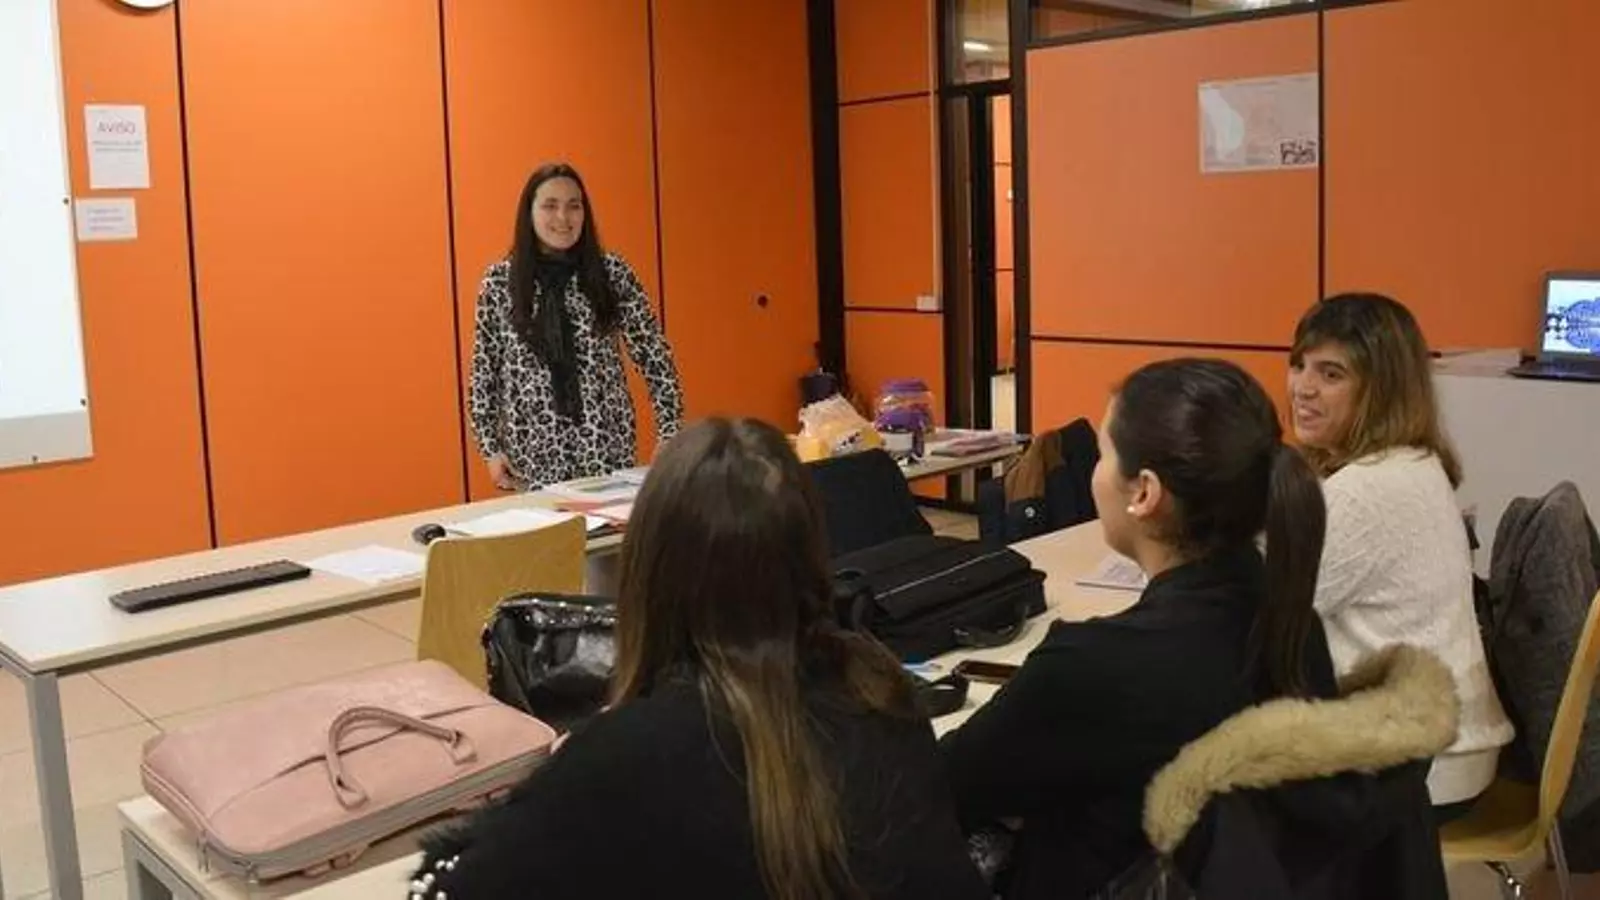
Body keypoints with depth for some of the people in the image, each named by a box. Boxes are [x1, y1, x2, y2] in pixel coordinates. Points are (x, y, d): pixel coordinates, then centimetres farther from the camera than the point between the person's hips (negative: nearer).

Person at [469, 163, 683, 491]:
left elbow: (655, 355, 0)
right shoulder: (499, 281, 1)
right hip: (534, 451, 0)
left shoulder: (613, 273, -1)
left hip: (608, 444, 0)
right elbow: (484, 368, 5)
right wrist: (491, 447, 2)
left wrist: (671, 433, -5)